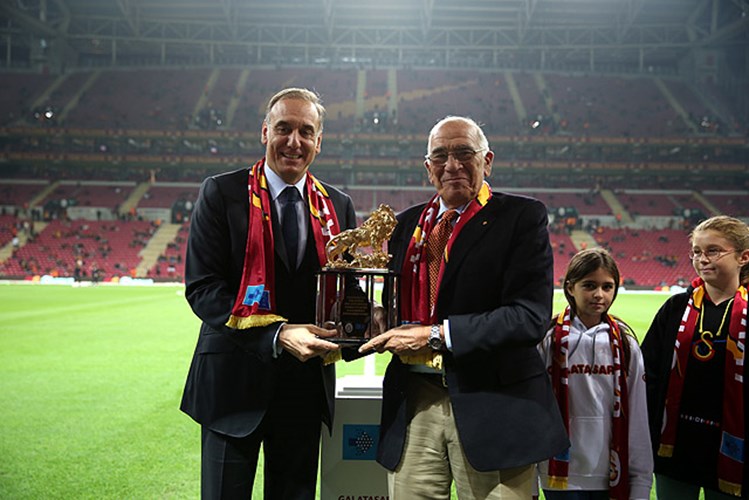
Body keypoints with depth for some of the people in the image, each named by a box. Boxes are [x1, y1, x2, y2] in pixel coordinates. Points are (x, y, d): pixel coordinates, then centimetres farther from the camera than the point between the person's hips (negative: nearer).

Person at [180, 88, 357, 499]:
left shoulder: (338, 206, 7)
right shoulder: (222, 193, -4)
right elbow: (201, 286, -12)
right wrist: (276, 334, -23)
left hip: (307, 383, 4)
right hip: (235, 377, -3)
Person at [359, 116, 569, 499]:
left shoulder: (522, 216, -3)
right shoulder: (407, 224, 14)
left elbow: (530, 316, -14)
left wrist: (437, 335, -18)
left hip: (491, 407, -4)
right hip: (413, 402, 4)